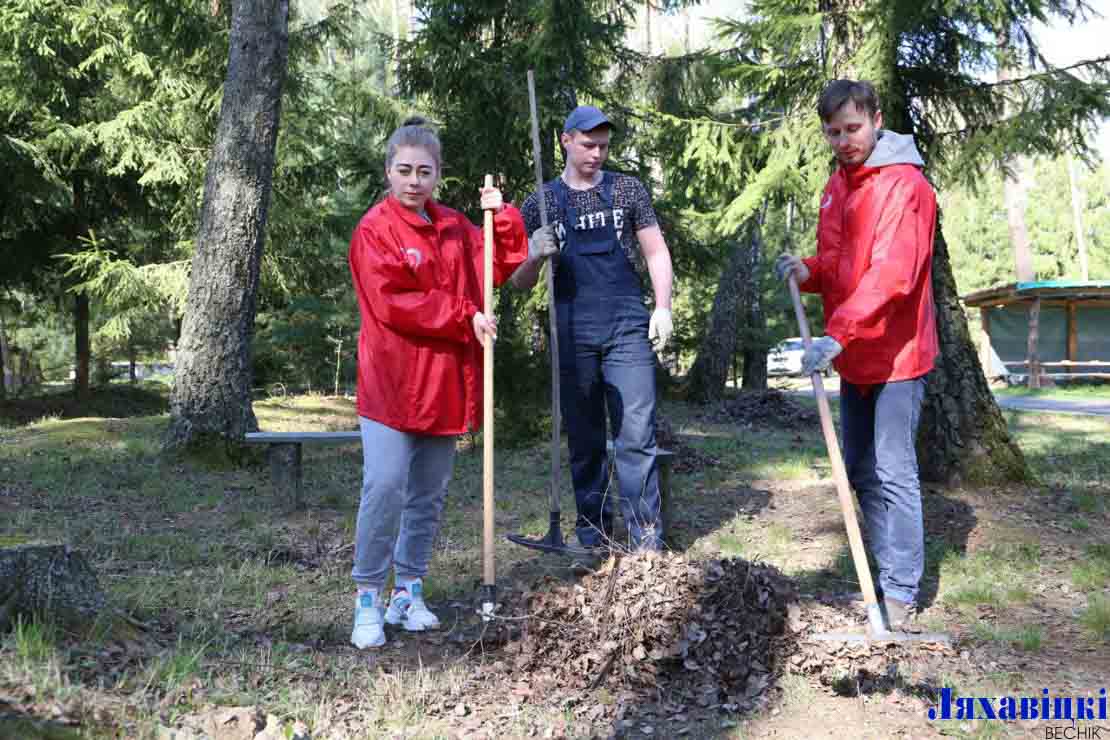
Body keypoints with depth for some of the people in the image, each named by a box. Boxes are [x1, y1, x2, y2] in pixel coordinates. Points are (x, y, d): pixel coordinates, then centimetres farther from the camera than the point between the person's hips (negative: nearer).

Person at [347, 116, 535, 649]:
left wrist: (501, 219, 0)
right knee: (384, 489, -11)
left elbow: (497, 267, 15)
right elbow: (394, 304, -17)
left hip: (446, 382, 6)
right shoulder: (375, 230, -8)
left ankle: (408, 590, 23)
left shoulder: (454, 226, 13)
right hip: (392, 381, -6)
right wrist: (466, 319, -17)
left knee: (429, 494, 11)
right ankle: (368, 596, 4)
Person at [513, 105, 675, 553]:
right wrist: (534, 256, -12)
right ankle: (592, 535, 20)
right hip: (572, 336, 1)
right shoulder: (541, 203, 9)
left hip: (628, 329, -1)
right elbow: (520, 284, 9)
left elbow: (655, 252, 11)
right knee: (584, 441, 8)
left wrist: (663, 306, -3)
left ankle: (647, 541, -1)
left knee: (637, 436, -6)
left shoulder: (628, 190, 9)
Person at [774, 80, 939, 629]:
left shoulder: (904, 185, -15)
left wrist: (838, 334, -37)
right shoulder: (836, 186, 13)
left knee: (893, 473, -8)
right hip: (853, 356, 9)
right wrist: (807, 272, -1)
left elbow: (891, 273, -28)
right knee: (860, 472, 14)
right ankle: (888, 573, 27)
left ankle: (901, 594, 0)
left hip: (896, 354, -9)